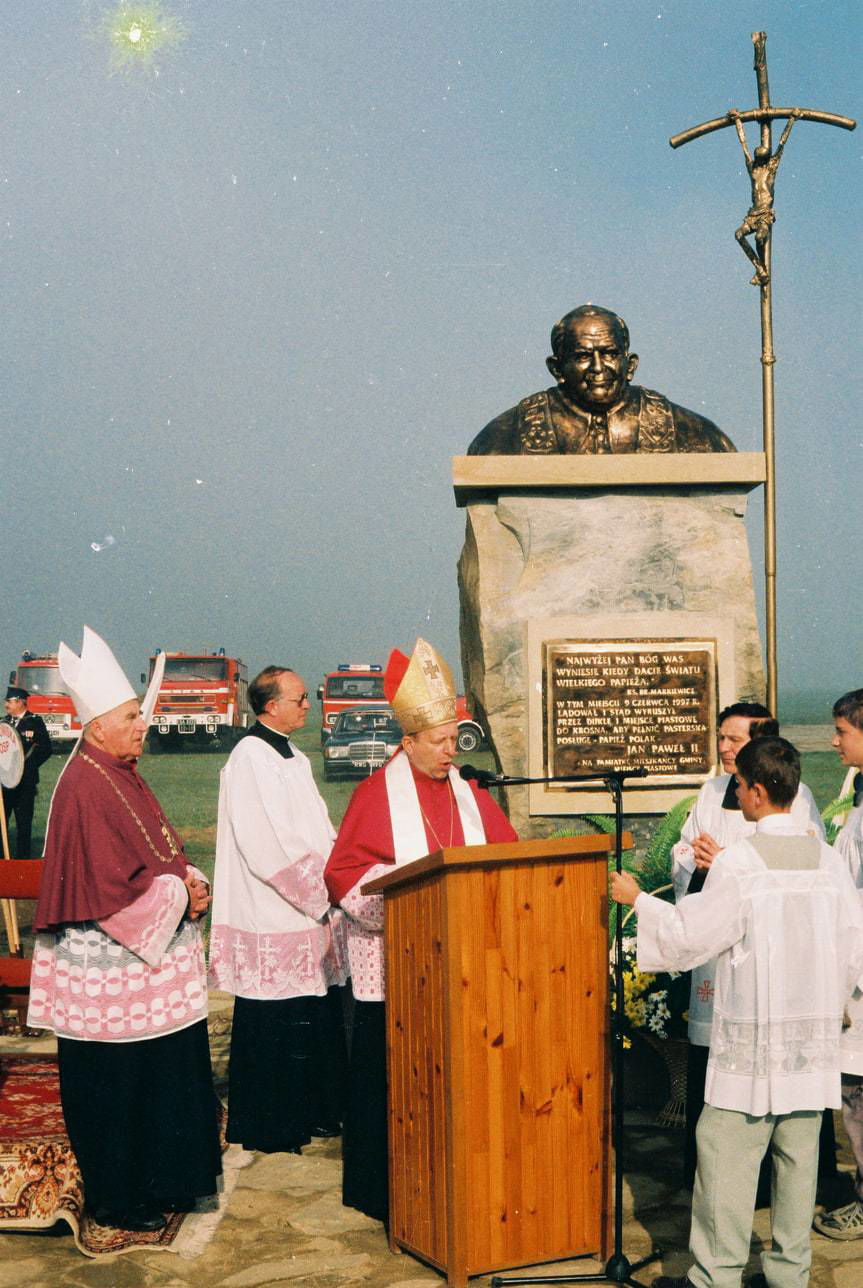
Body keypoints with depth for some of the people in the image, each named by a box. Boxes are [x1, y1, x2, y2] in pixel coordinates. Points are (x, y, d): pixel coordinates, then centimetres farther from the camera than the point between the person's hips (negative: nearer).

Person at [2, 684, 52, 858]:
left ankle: (23, 856, 9)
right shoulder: (5, 722, 12)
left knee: (24, 821, 2)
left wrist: (29, 764, -8)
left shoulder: (35, 721, -2)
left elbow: (46, 748, -3)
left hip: (25, 780, -4)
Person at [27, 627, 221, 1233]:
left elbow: (161, 854, 18)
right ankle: (116, 1200, 16)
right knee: (117, 1085, 2)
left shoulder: (124, 777, 12)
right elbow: (107, 886, -23)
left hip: (153, 961, 10)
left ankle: (160, 1182, 29)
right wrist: (179, 893, -15)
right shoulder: (85, 787, -18)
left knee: (166, 1076, 16)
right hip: (110, 971, -10)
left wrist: (190, 885, -1)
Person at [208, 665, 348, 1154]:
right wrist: (319, 888, -15)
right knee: (272, 1030, 0)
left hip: (311, 915, 9)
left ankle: (316, 1111, 27)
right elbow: (267, 846, -21)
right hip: (273, 923, -9)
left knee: (318, 1019, 15)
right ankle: (267, 1129, 12)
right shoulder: (249, 758, -15)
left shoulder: (294, 758, 14)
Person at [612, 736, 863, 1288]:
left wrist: (639, 900, 7)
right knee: (798, 1158, 11)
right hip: (815, 1037, 5)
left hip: (751, 1042, -5)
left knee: (727, 1154, 2)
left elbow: (690, 937, -7)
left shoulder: (738, 861, -13)